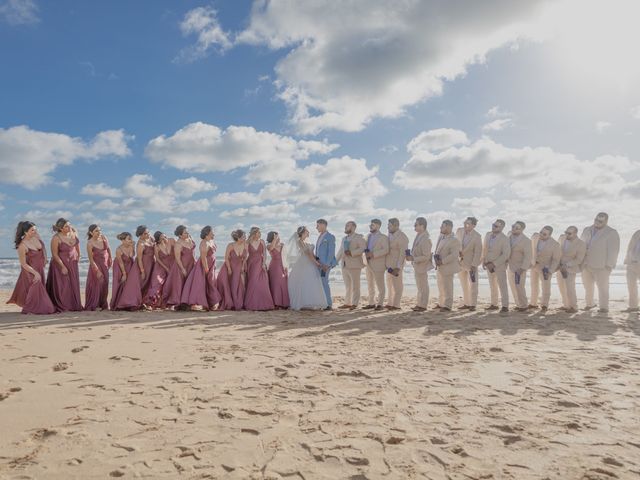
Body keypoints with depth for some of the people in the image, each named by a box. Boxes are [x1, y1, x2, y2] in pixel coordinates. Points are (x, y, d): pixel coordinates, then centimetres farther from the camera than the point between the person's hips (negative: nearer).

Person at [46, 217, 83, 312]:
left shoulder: (73, 231, -7)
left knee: (73, 285, 8)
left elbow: (77, 242, 13)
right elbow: (54, 254, -16)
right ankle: (61, 307, 5)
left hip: (72, 262, 6)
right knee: (61, 286, -2)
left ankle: (74, 305, 14)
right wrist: (63, 267, -16)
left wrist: (78, 254, 14)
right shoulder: (56, 238, -21)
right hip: (60, 263, -5)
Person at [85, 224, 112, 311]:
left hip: (105, 263, 5)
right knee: (96, 284, -4)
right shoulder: (90, 243, -19)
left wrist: (110, 259, 13)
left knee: (105, 284, 7)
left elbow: (108, 248, 11)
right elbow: (91, 259, -16)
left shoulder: (103, 238, -7)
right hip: (96, 264, -5)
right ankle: (93, 305, 8)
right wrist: (97, 270, -17)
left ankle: (103, 305, 18)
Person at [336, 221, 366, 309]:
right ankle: (347, 303, 13)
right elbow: (340, 251, 19)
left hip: (354, 265, -7)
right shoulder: (344, 239, 19)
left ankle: (354, 304, 3)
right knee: (347, 285, 9)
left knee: (355, 285, -2)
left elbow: (363, 248, -15)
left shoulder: (359, 237, -3)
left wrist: (351, 253, -22)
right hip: (345, 265, 7)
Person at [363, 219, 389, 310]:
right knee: (370, 286, 12)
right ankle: (371, 303, 21)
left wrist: (373, 254, -22)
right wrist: (366, 252, -2)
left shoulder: (383, 237, -5)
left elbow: (386, 250, -16)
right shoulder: (368, 236, 16)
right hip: (369, 264, 7)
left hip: (378, 265, -7)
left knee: (380, 286, -1)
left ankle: (380, 304, 6)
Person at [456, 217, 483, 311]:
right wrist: (458, 252, -6)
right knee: (464, 285, 12)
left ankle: (472, 305, 10)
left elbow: (478, 252, -16)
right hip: (460, 262, 5)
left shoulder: (477, 236, -17)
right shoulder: (459, 231, -5)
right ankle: (466, 303, 21)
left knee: (472, 284, 2)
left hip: (471, 262, -5)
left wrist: (474, 265, -19)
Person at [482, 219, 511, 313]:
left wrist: (494, 264, -21)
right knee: (492, 286, 14)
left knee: (502, 286, 0)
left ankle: (505, 306, 6)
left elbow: (506, 254, -20)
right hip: (489, 265, 6)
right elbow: (484, 249, 11)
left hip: (499, 265, -6)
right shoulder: (488, 235, 0)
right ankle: (494, 304, 23)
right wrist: (484, 261, 5)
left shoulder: (504, 239, -18)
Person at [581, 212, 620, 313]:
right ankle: (589, 304, 23)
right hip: (586, 264, 5)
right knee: (588, 286, 11)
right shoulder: (586, 230, 11)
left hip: (601, 266, -4)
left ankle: (604, 307, 9)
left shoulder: (611, 233, -4)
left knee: (602, 287, 1)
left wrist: (609, 265, -13)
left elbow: (613, 250, -8)